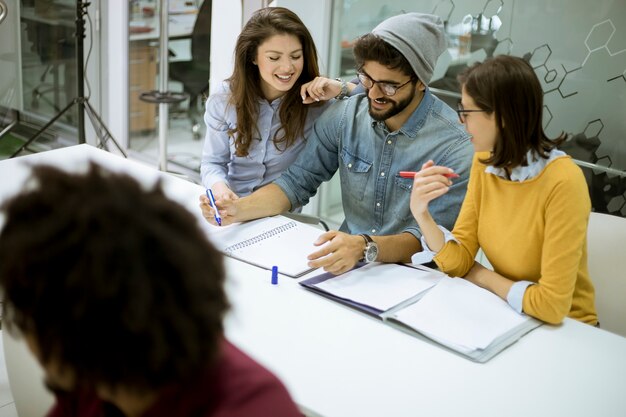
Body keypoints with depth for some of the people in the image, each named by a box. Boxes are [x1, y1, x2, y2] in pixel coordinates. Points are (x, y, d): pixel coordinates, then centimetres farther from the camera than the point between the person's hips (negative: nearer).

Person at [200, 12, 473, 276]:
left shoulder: (453, 145, -17)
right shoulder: (344, 116, -3)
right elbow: (297, 181, 5)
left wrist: (366, 247, -37)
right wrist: (238, 209, -12)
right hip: (346, 260, 5)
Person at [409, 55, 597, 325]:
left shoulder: (562, 182, -25)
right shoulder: (484, 163, -3)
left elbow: (552, 305, -27)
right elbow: (459, 261, -4)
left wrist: (481, 275, -11)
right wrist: (422, 214, -21)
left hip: (560, 328, -5)